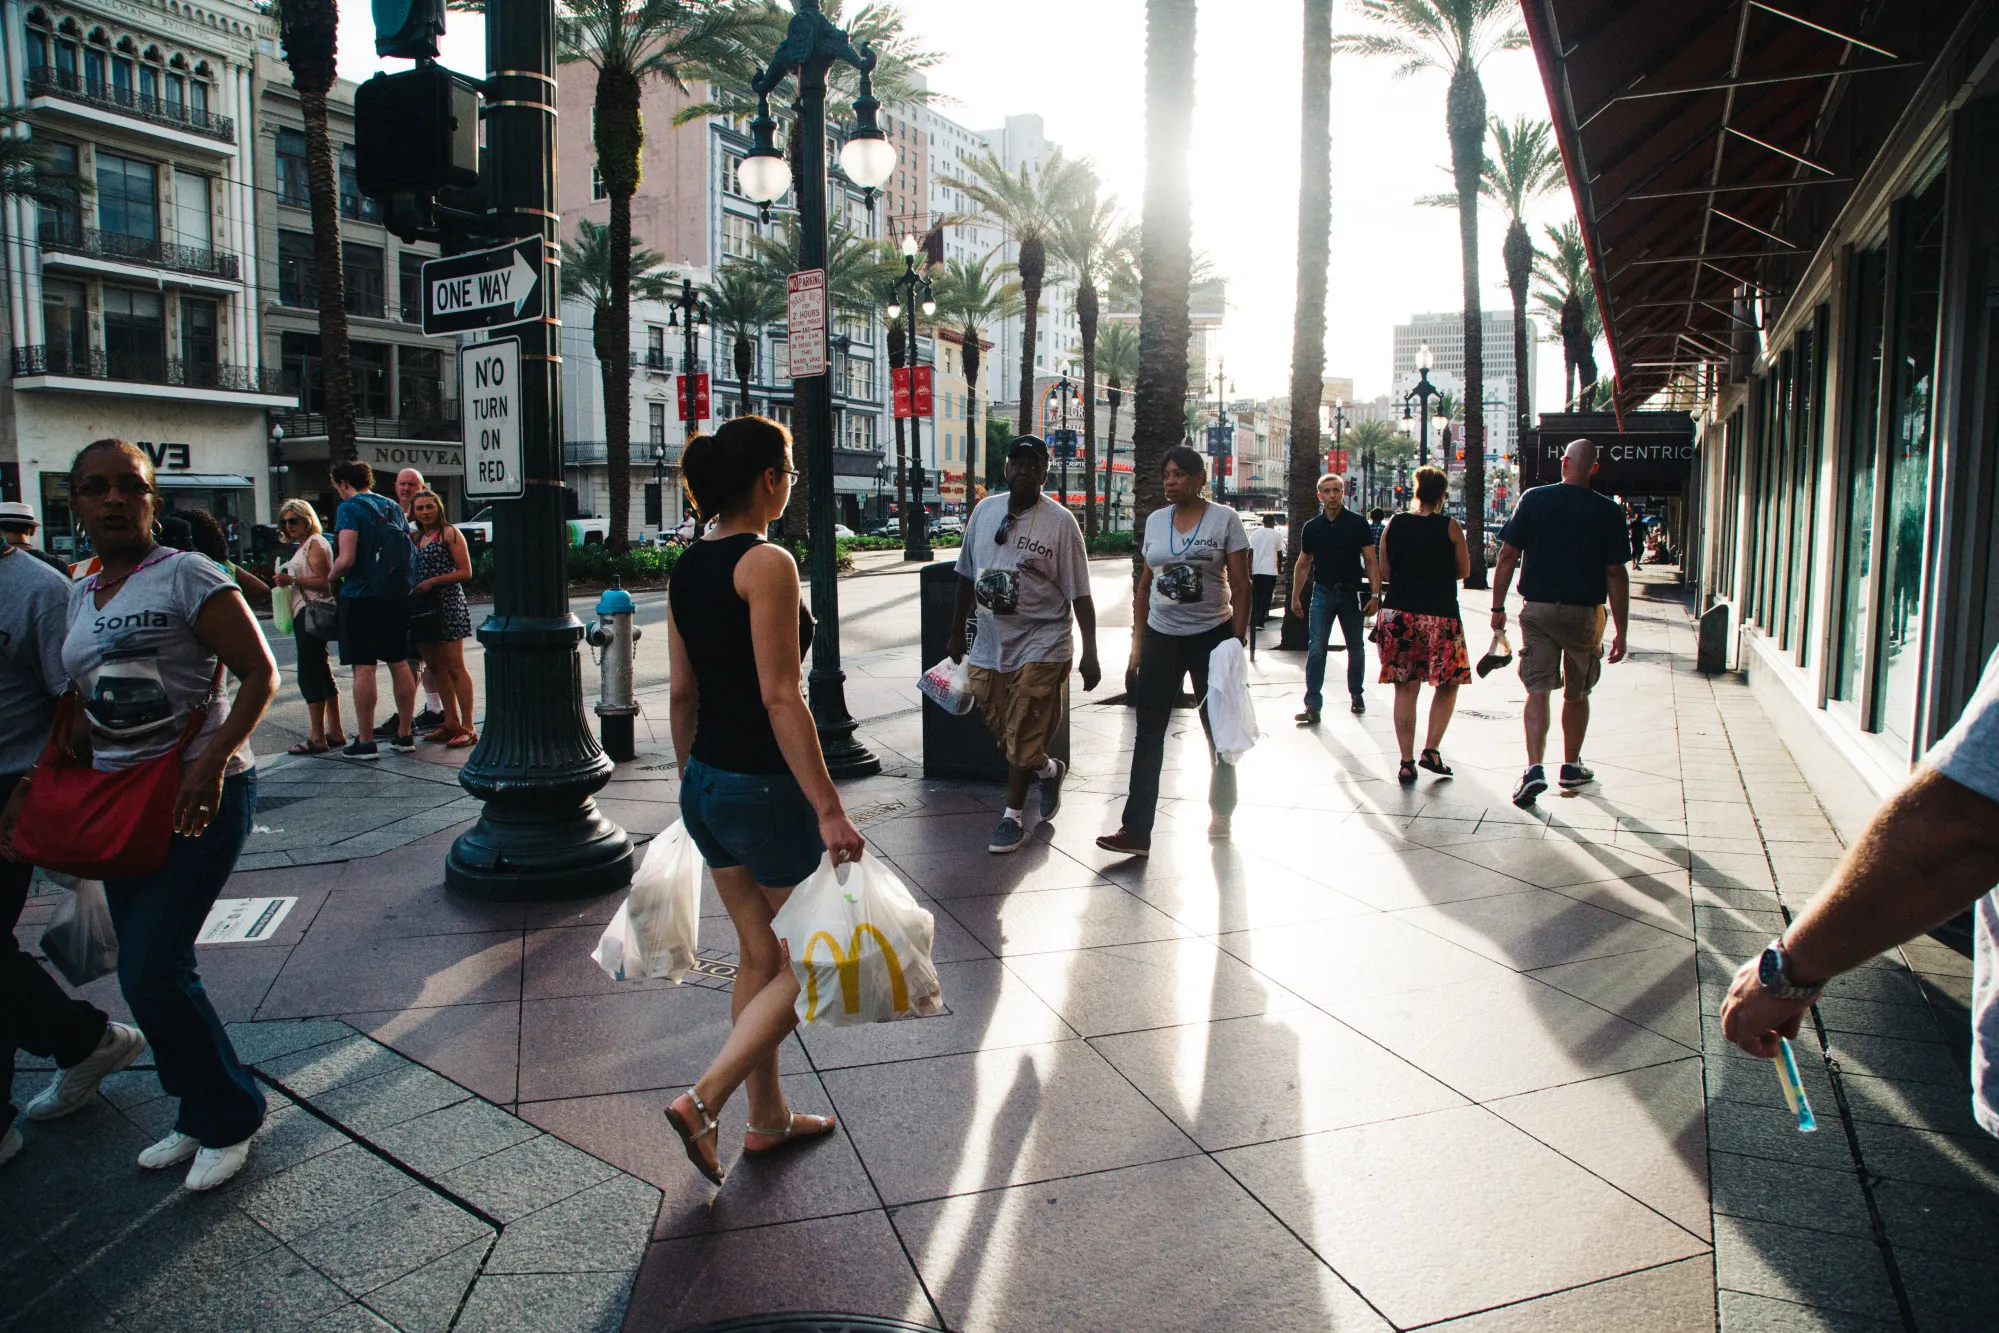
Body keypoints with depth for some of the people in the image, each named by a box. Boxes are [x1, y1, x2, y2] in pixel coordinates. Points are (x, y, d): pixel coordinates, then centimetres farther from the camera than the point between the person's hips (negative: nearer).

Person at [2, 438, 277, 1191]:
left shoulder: (184, 576, -9)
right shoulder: (80, 597, 13)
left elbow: (260, 674, -14)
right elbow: (86, 711, 21)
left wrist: (212, 759, -25)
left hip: (199, 797, -7)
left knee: (152, 973, -9)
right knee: (148, 972, 10)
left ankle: (229, 1120, 11)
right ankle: (201, 1116, 27)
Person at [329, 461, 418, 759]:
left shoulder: (349, 508, -9)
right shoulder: (393, 508, 11)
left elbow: (346, 559, -19)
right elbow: (409, 553, 17)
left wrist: (332, 575, 0)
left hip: (361, 597, -6)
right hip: (397, 598, 6)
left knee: (363, 668, -2)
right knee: (400, 664, 12)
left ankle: (365, 742, 0)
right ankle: (405, 734, 18)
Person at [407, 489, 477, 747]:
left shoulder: (449, 533, -2)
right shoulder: (416, 538, 18)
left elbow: (465, 572, -9)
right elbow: (412, 572, 24)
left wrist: (432, 581, -15)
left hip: (448, 603, -7)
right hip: (422, 608, 7)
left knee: (455, 667, -9)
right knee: (436, 668, 8)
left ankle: (467, 728, -8)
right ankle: (450, 722, 15)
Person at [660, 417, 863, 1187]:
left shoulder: (686, 568, 7)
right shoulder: (766, 563, -17)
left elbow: (682, 694, 12)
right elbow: (779, 697, -22)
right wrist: (828, 810, -21)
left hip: (706, 784, 8)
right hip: (765, 787, -8)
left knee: (758, 956, 19)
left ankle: (768, 1119, 31)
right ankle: (704, 1101, 2)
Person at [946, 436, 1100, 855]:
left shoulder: (1060, 522, -8)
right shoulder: (985, 510, 6)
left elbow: (1080, 594, -9)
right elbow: (967, 576, 15)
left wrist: (1090, 654, -14)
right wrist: (956, 633, 18)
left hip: (1040, 645, -5)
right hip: (989, 645, 5)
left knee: (1022, 737, -2)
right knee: (1001, 731, 13)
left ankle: (1013, 817, 14)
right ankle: (1047, 769, 40)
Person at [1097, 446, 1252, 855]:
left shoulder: (1224, 519, -5)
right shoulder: (1155, 520, 7)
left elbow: (1241, 584, -6)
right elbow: (1145, 584, 12)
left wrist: (1238, 640, -12)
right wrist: (1138, 641, 8)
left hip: (1212, 635, -3)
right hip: (1161, 637, 3)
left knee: (1219, 732, 11)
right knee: (1148, 734, -2)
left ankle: (1221, 813, 31)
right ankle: (1136, 830, -2)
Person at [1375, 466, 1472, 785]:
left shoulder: (1394, 525, 2)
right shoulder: (1449, 526, -5)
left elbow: (1384, 572, 6)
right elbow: (1464, 570, 4)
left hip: (1397, 612, 2)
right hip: (1440, 615, -2)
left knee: (1405, 689, 7)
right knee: (1447, 684, 14)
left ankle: (1407, 762, 6)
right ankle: (1431, 750, 4)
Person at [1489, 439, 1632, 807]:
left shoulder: (1533, 499, -2)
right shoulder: (1607, 510, -4)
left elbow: (1507, 557, -3)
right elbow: (1616, 574, -5)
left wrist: (1498, 607, 4)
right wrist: (1620, 631, 0)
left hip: (1538, 610, 0)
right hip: (1584, 613, 0)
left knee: (1537, 690, -1)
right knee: (1577, 694, 15)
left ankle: (1534, 767, -16)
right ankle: (1572, 766, 28)